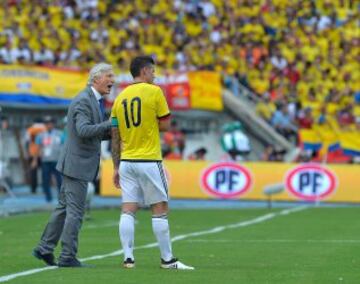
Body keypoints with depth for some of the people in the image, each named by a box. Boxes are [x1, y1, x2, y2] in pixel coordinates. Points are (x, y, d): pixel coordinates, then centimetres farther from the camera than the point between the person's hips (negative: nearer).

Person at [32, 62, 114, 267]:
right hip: (77, 163, -10)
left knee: (64, 208, 14)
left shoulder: (96, 101, 16)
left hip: (78, 164, 10)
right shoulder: (83, 101, -16)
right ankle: (68, 256, -2)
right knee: (76, 211, -6)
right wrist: (111, 123, -26)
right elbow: (83, 130, -27)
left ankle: (45, 248, 20)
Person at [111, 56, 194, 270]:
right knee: (160, 210, 1)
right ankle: (167, 259, 3)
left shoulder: (120, 98, 10)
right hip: (149, 161, -5)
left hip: (126, 161, 5)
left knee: (128, 210, 3)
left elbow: (115, 138, 11)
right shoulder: (154, 92, -6)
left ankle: (128, 257, -1)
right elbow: (164, 125, -6)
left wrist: (116, 167, 15)